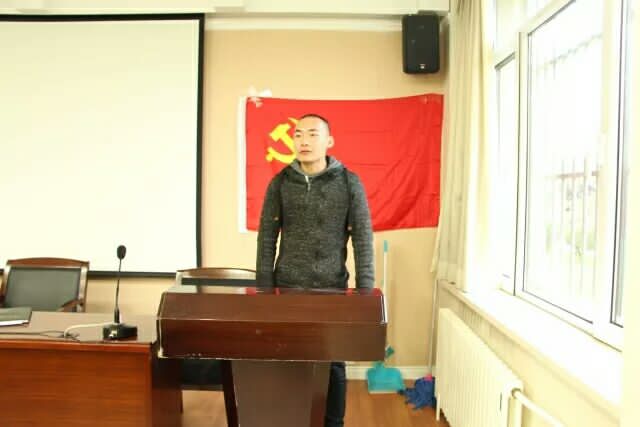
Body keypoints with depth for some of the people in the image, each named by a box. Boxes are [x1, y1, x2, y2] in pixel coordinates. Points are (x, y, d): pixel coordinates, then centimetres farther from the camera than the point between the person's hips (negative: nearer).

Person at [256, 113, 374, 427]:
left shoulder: (349, 183, -3)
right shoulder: (280, 183, 2)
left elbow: (363, 240, -3)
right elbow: (267, 238, 2)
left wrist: (365, 292, -7)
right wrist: (264, 289, -2)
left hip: (333, 289, -1)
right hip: (288, 288, 1)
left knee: (333, 362, 9)